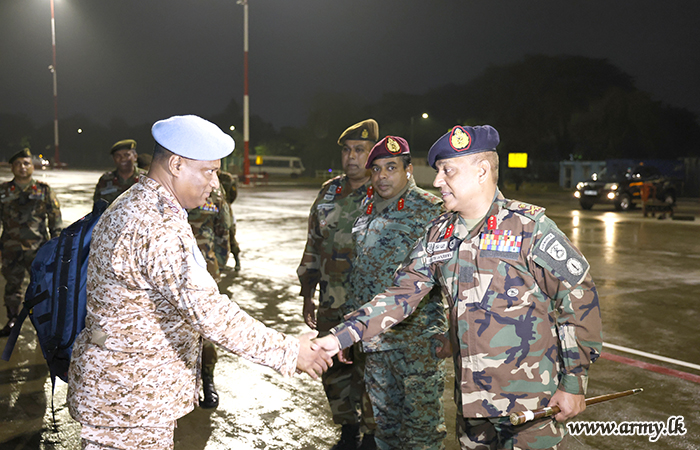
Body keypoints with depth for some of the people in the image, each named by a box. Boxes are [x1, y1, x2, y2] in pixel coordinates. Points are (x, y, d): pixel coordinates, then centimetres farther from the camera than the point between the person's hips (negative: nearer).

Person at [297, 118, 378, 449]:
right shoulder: (329, 192, 9)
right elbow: (314, 245, 15)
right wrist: (307, 294, 13)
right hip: (331, 307, 5)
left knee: (370, 376, 5)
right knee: (334, 374, 15)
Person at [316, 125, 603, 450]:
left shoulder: (530, 228, -12)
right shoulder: (438, 235, 5)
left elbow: (580, 301, -9)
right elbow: (401, 295, 5)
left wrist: (573, 384, -8)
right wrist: (342, 336, -4)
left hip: (531, 400, -5)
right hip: (470, 397, 5)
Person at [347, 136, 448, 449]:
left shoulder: (430, 210, -9)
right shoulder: (366, 210, 12)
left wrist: (450, 331, -15)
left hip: (416, 335, -6)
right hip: (373, 335, 7)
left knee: (421, 414, 2)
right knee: (384, 414, 19)